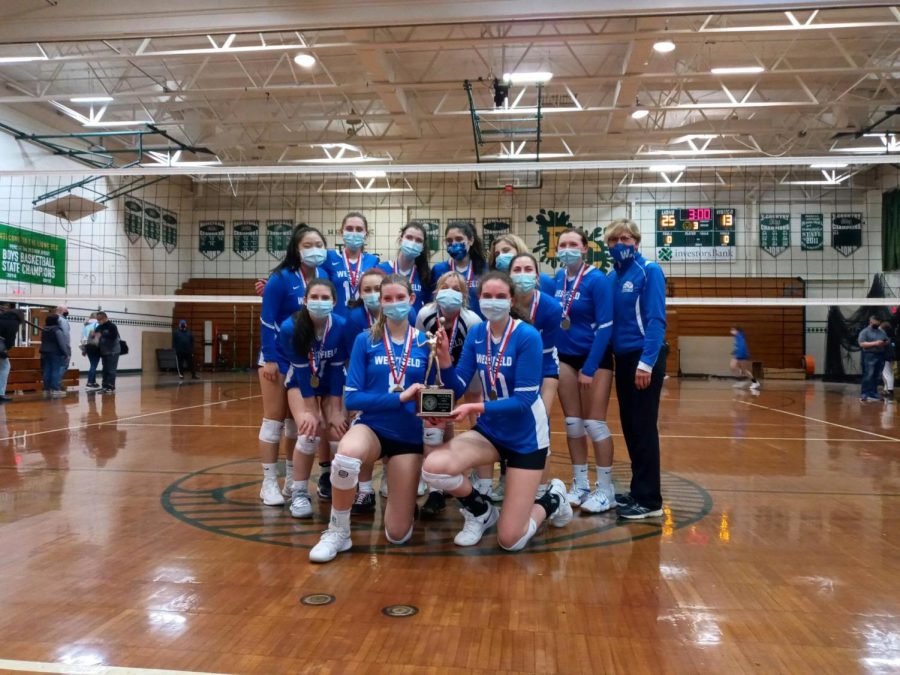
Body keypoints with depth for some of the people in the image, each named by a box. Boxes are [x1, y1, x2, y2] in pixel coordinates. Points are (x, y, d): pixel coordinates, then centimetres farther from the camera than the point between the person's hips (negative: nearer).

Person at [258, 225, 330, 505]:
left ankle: (292, 480, 22)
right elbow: (266, 321, -13)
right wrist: (269, 358, -17)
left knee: (299, 420, 11)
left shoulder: (325, 277, 0)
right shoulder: (281, 278, -13)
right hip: (278, 357, -4)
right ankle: (269, 484, 10)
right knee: (274, 419, 2)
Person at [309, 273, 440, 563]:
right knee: (346, 456, -40)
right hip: (372, 425, -1)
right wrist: (400, 397, -19)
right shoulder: (365, 340, -4)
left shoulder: (426, 343, -1)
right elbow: (352, 398, -10)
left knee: (398, 534, 0)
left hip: (409, 435, 1)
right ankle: (337, 531, -14)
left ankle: (402, 494, 36)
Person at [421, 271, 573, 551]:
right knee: (433, 466, -25)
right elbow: (458, 388, -5)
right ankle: (481, 512, 7)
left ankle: (553, 500, 28)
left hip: (526, 437, -4)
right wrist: (444, 359, -23)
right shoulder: (476, 333, -4)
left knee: (510, 540, -5)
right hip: (490, 430, 5)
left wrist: (476, 408, -32)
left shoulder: (528, 337, -20)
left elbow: (524, 400, -22)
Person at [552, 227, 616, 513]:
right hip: (565, 357, 6)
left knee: (594, 423, -2)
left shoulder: (597, 280, -13)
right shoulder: (557, 279, 4)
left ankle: (605, 490, 10)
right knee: (572, 423, 8)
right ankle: (580, 485, 20)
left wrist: (589, 368, -19)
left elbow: (605, 327, -16)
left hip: (594, 357, -5)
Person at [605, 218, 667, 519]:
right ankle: (638, 490, 23)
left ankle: (650, 500, 4)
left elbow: (656, 320, -15)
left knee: (643, 428, -4)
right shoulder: (611, 276, 11)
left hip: (644, 358, -7)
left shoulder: (649, 271, -8)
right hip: (622, 358, 7)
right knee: (629, 427, 12)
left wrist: (646, 361, -22)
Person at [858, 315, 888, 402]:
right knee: (868, 376, -10)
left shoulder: (882, 332, 16)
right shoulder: (865, 332, -3)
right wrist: (875, 343, -20)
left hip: (880, 356, 6)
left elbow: (888, 341, 20)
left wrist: (885, 343, -4)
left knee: (877, 377, 8)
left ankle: (873, 394, 15)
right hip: (869, 356, -6)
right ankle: (864, 395, -8)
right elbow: (862, 344, -12)